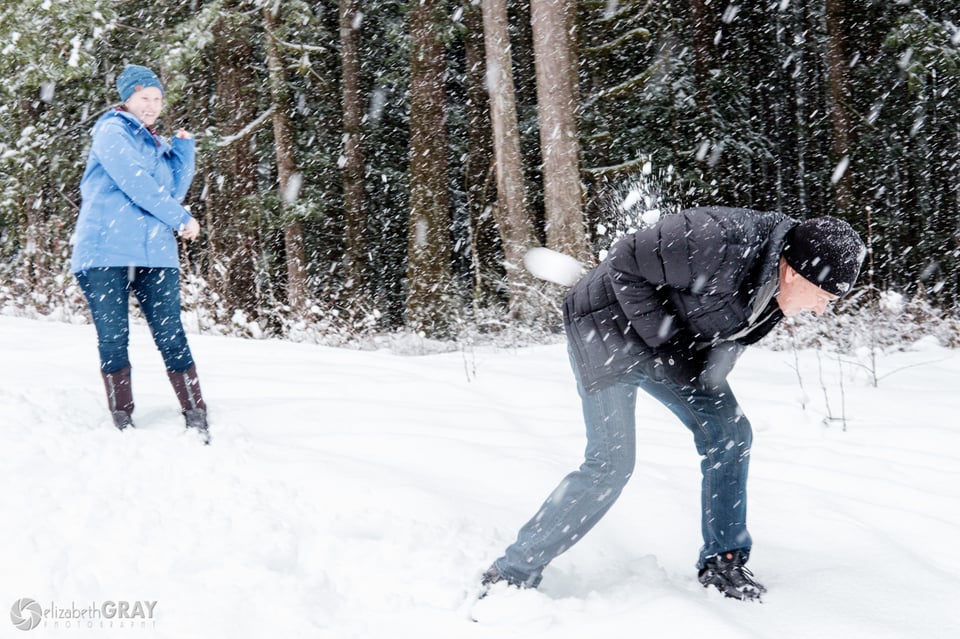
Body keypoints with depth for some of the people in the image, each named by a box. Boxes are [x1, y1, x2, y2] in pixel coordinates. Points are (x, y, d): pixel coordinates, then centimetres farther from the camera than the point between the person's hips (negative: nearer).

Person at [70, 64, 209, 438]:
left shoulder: (155, 144, 22)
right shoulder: (112, 132, 1)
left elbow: (173, 192, 15)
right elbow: (134, 183, -10)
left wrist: (184, 150, 9)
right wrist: (181, 219, -5)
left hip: (155, 254, 5)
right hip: (105, 252, -5)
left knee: (171, 335, -2)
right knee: (113, 338, -1)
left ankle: (196, 418, -2)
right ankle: (122, 424, 6)